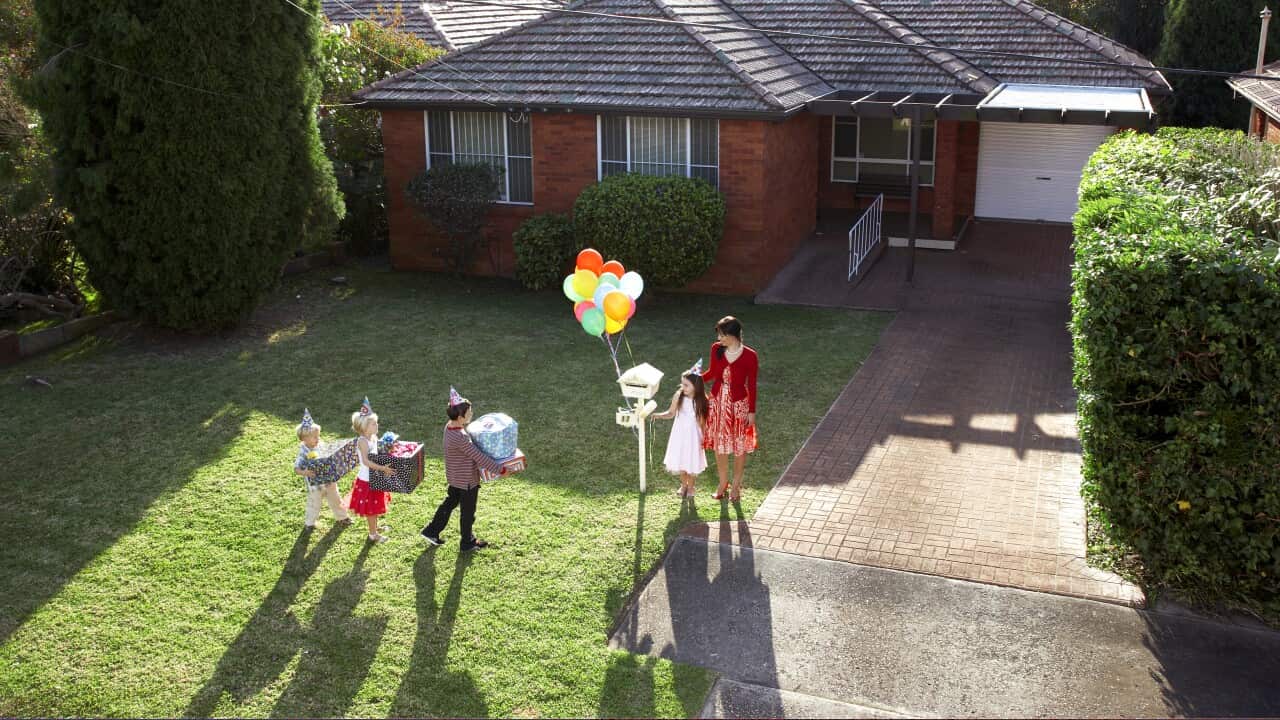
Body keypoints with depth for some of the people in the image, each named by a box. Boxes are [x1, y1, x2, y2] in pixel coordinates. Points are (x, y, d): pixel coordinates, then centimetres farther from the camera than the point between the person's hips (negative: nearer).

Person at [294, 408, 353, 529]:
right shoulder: (303, 453, -20)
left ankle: (342, 517, 38)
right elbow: (296, 468, -20)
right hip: (315, 485, -4)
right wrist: (304, 473, -37)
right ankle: (309, 522, 30)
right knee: (314, 504, 9)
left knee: (335, 500, 19)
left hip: (329, 481, 5)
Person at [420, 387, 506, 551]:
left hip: (455, 477, 8)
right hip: (467, 479, -8)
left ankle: (432, 531, 36)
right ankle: (468, 542, 28)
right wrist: (500, 469, -24)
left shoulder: (449, 426, -5)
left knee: (450, 502, 26)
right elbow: (479, 457, -30)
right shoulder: (461, 438, -33)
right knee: (468, 510, 11)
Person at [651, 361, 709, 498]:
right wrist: (659, 416, -18)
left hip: (693, 435, -2)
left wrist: (704, 438, -4)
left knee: (692, 462, 9)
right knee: (679, 461, 13)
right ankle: (683, 485, 39)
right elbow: (671, 413, 0)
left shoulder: (701, 400, -15)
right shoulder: (678, 396, -11)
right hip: (679, 434, 2)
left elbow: (702, 421, -7)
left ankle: (690, 487, 34)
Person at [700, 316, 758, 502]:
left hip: (739, 404, -3)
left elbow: (752, 385, -10)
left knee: (740, 447, 11)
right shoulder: (716, 349, -8)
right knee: (719, 445, 14)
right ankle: (723, 482, 33)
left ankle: (736, 485, 29)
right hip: (718, 403, 4)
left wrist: (752, 411, -7)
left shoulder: (749, 356, -19)